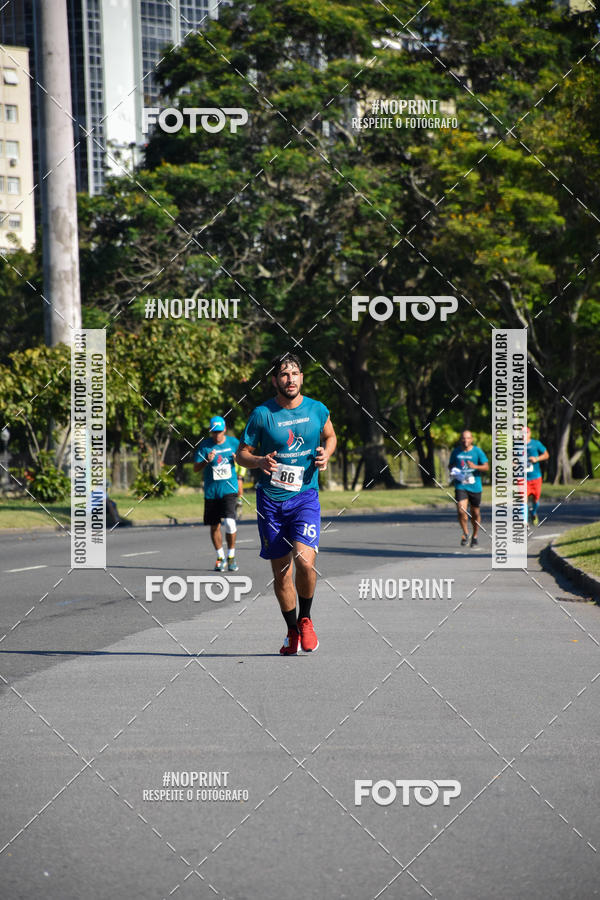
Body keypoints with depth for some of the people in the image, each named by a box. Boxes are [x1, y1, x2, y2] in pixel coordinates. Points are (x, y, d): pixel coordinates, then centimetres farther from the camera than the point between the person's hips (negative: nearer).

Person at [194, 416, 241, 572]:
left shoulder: (233, 442, 3)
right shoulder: (204, 445, -1)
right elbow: (196, 468, -5)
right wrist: (206, 461, -21)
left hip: (229, 488, -1)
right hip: (211, 492, 1)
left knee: (229, 521, -18)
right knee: (215, 526, 7)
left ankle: (231, 556, -1)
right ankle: (220, 558, 23)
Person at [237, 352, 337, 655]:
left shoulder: (317, 410, 1)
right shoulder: (262, 414, -4)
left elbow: (330, 436, 21)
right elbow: (242, 453, 4)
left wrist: (325, 454, -1)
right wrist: (260, 461, -18)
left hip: (305, 495, 0)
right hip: (270, 499, 1)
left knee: (304, 560, -20)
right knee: (281, 571, 5)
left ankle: (305, 619, 5)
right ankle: (292, 630, 24)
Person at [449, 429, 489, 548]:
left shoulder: (477, 451, -1)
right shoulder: (456, 451, 5)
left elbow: (486, 467, -3)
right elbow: (450, 465, 20)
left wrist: (475, 466, -21)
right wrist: (453, 471, -3)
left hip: (474, 486, -1)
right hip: (460, 486, 1)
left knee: (475, 513, 8)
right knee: (461, 511, -16)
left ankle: (475, 536, 28)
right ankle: (465, 534, 4)